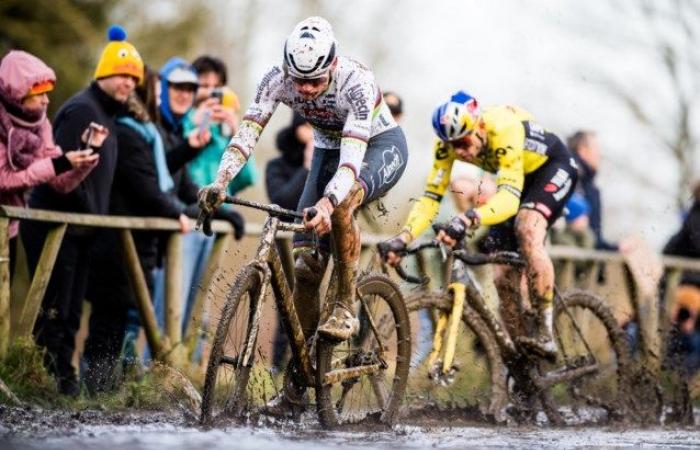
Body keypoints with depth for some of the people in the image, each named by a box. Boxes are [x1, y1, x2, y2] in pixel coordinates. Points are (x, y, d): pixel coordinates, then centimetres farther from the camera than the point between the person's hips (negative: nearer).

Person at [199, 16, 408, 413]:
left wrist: (326, 204, -61)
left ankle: (347, 306, -20)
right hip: (329, 149, 5)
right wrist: (220, 182, -44)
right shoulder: (278, 79, -23)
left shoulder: (356, 82, -36)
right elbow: (247, 132, -28)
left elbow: (352, 157, -45)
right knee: (306, 260, -7)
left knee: (340, 203, -39)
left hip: (381, 146, -5)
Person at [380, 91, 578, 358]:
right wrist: (402, 239, -37)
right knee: (505, 267, 0)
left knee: (527, 230, -33)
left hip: (553, 168, -7)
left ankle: (545, 336, -31)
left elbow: (510, 198, -49)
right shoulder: (450, 140, -22)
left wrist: (468, 220, -66)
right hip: (518, 177, 7)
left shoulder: (503, 129, -40)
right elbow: (431, 197, -22)